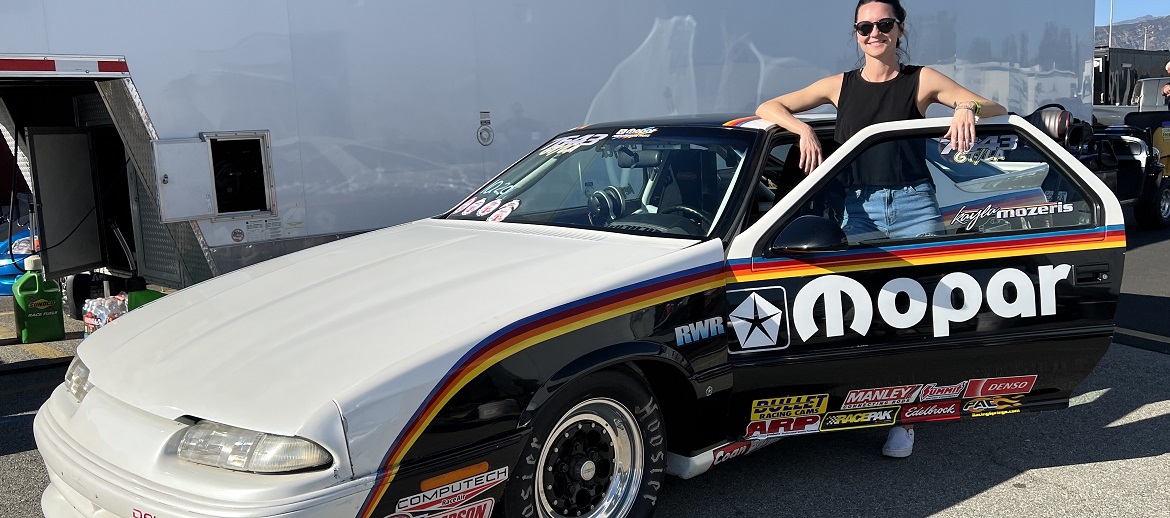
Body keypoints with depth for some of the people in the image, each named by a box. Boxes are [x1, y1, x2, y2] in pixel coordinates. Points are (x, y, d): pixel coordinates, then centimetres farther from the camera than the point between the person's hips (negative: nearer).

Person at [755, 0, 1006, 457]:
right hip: (858, 209, 1)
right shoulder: (840, 86, 10)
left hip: (914, 206, -1)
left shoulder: (922, 81, 6)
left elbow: (997, 109, 6)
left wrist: (968, 109, -17)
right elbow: (767, 108, 8)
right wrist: (804, 129, -11)